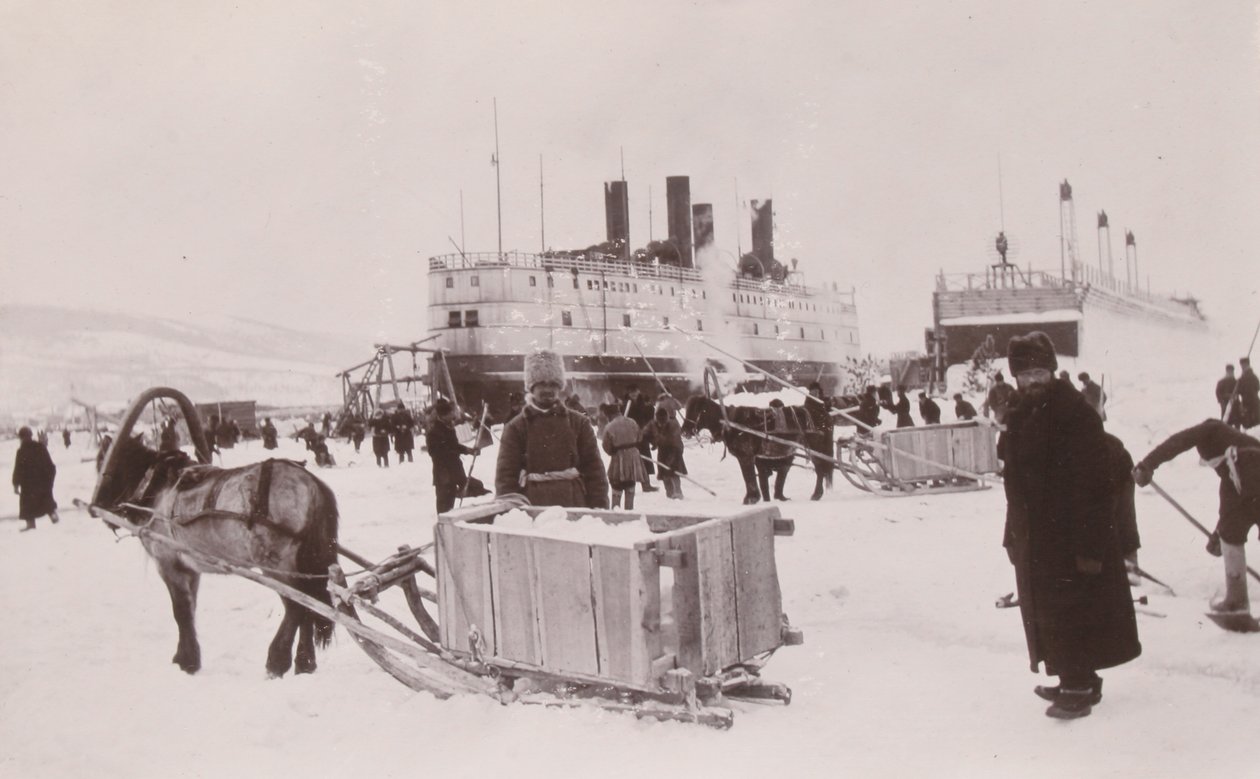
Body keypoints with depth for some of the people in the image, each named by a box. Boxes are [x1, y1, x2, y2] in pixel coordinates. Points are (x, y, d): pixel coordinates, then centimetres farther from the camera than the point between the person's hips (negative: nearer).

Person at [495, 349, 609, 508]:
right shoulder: (516, 428, 4)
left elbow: (594, 469, 6)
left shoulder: (579, 423, 8)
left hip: (574, 508, 1)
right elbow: (506, 473, -1)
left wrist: (599, 512, -1)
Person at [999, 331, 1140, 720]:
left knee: (1068, 611, -2)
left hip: (1068, 537, -9)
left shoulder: (1076, 415, -16)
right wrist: (1013, 535, 16)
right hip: (1034, 538, 9)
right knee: (1046, 611, 15)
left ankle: (1079, 686, 10)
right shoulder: (1021, 415, 10)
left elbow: (1092, 485, -20)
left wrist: (1089, 545, -22)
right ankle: (1075, 680, 28)